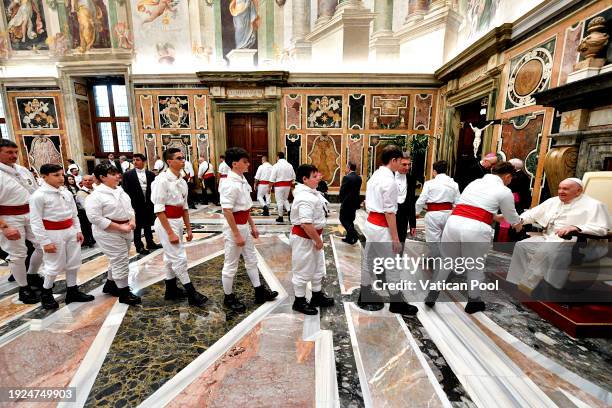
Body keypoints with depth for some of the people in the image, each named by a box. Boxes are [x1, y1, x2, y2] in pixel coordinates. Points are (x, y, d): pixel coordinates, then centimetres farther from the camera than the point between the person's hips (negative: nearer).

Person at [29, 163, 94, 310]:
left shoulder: (67, 192, 5)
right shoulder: (38, 195, -13)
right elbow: (36, 221, -13)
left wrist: (78, 230, 6)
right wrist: (45, 242, -15)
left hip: (70, 231, 6)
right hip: (53, 234, -6)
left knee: (73, 263, 13)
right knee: (55, 265, 5)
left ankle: (72, 292, 27)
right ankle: (46, 293, 29)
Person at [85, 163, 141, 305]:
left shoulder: (120, 190, 7)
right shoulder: (96, 195, -16)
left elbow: (129, 207, 15)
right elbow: (94, 217, -21)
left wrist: (132, 221, -5)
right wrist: (120, 227, -22)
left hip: (125, 231, 8)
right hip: (109, 233, -8)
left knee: (118, 260, 19)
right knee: (121, 262, -3)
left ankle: (110, 285, 39)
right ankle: (124, 293, 11)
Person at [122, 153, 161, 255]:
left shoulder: (150, 174, 2)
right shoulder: (127, 174, -5)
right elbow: (126, 191, -6)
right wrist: (130, 206, -11)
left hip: (149, 205, 3)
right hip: (136, 206, -2)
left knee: (148, 225, 16)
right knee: (137, 227, 9)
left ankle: (150, 243, 30)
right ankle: (139, 246, 20)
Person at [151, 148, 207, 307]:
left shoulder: (182, 181, 7)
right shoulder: (162, 180, -16)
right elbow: (158, 209, -19)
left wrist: (188, 228, 12)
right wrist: (170, 232, -20)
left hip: (178, 222, 8)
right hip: (166, 223, -8)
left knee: (171, 257, 18)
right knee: (179, 258, -3)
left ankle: (171, 290, 33)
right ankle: (192, 294, 8)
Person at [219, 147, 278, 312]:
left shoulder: (242, 180, 6)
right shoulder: (229, 184, -21)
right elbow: (227, 211, -23)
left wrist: (252, 226, 16)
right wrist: (236, 235, -21)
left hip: (245, 226, 9)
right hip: (234, 228, -9)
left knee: (251, 260, 19)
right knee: (231, 265, 8)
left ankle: (259, 292, 34)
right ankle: (229, 297, 29)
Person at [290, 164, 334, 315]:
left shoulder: (310, 193, 6)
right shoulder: (305, 198, -27)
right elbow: (306, 224, -32)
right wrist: (318, 240, -20)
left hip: (312, 236, 11)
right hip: (303, 238, -11)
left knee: (317, 267, 22)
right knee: (303, 270, 8)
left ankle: (317, 296, 41)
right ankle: (299, 301, 28)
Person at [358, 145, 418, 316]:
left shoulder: (375, 175, 9)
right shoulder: (389, 180, -18)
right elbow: (389, 212, -20)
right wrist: (395, 237, -14)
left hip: (371, 223, 9)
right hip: (382, 228, -9)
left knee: (368, 261, 17)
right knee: (392, 266, 8)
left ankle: (364, 297, 32)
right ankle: (397, 303, 26)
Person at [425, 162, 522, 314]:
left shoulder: (475, 182, 23)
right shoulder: (504, 191, 8)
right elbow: (511, 216, 23)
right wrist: (518, 225, 46)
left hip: (454, 223, 4)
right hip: (476, 229, -4)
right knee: (476, 267, 18)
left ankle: (431, 296, 28)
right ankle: (473, 302, 37)